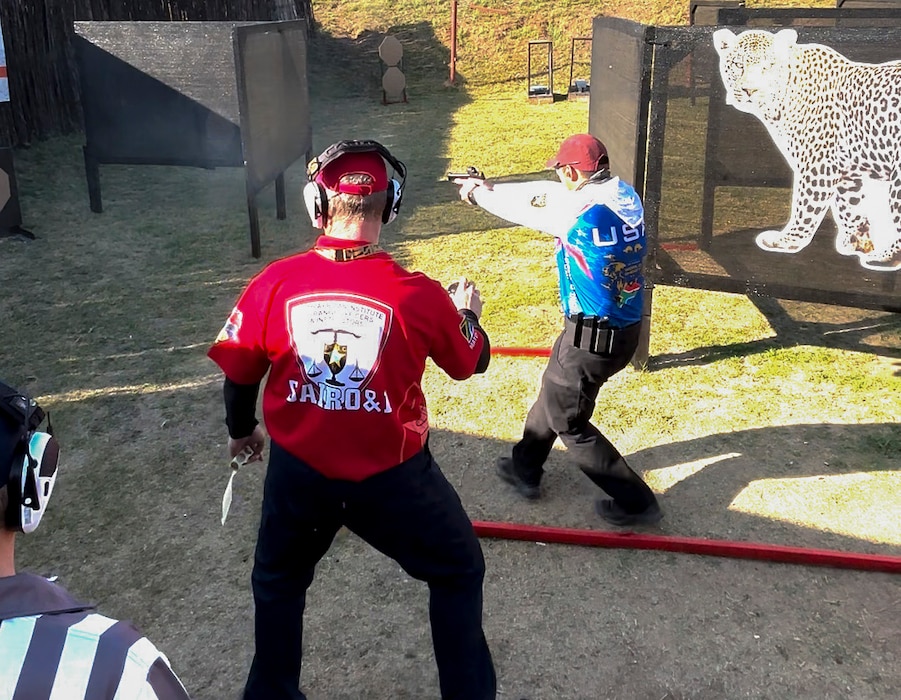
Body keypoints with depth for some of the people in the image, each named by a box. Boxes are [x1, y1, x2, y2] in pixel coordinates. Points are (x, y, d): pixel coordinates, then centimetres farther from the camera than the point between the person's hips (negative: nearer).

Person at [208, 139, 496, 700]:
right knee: (459, 572, 23)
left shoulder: (274, 284, -13)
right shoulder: (419, 295, -18)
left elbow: (239, 375, 1)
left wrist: (242, 430, 21)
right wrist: (468, 312, 21)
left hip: (298, 471, 3)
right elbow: (471, 362, 0)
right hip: (394, 477, -2)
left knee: (279, 580, 30)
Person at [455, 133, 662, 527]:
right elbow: (545, 194, 11)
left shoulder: (577, 210, -23)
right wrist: (488, 187, 19)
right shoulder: (625, 195, 1)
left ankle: (635, 501, 17)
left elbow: (521, 208, -7)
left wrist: (477, 193, 13)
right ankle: (525, 467, 44)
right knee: (554, 390, 26)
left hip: (592, 339, -8)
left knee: (568, 421, 10)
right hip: (626, 328, 9)